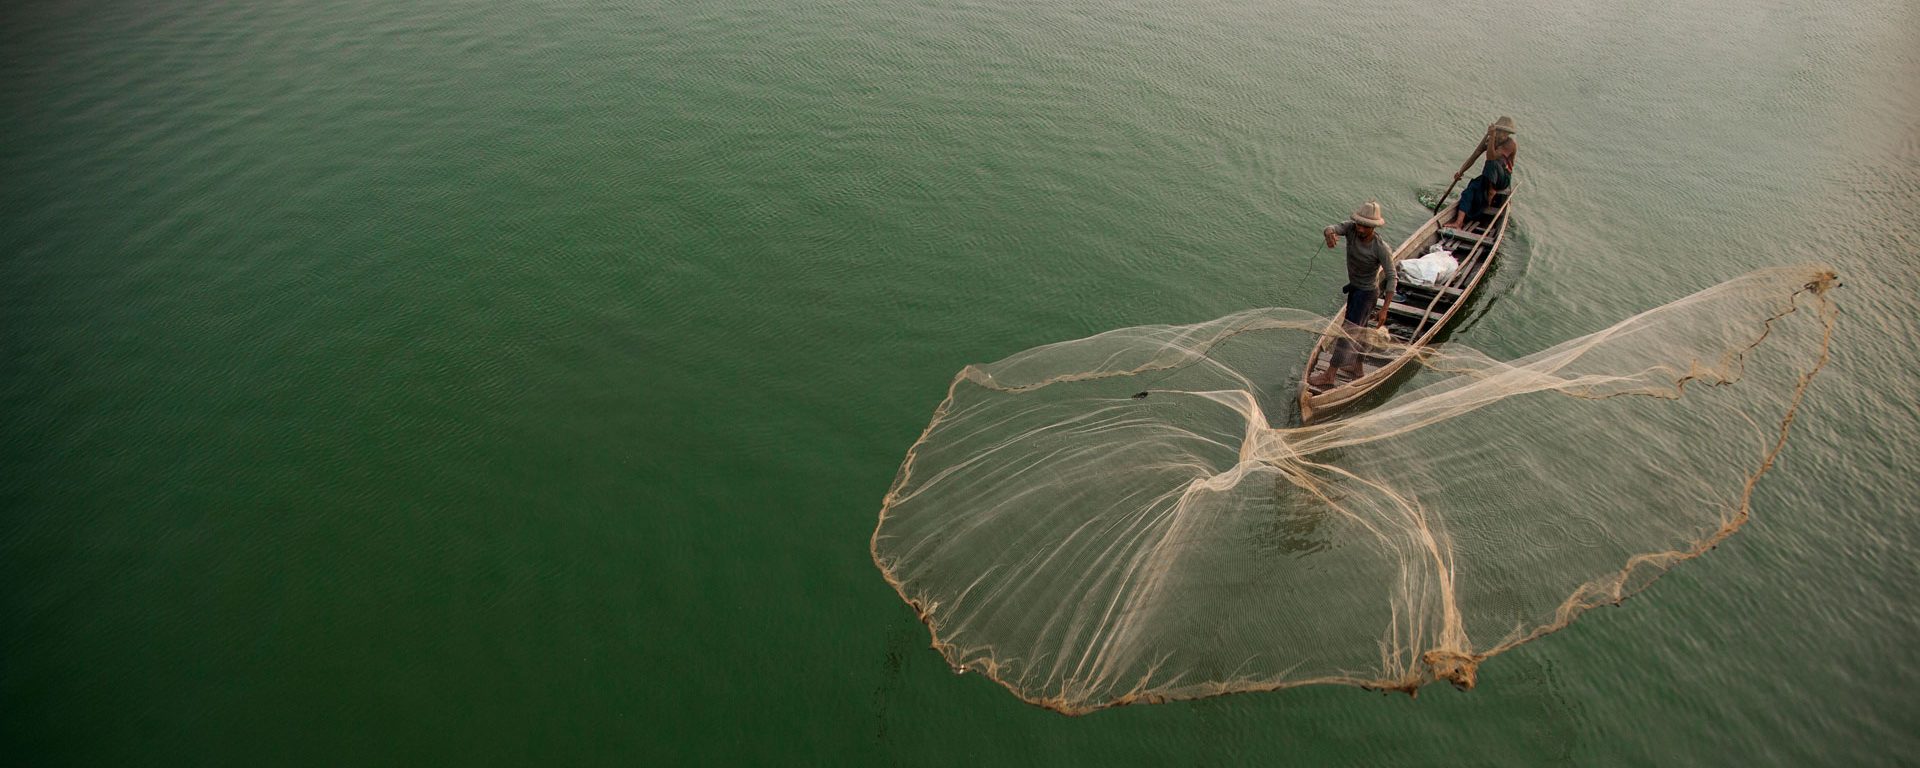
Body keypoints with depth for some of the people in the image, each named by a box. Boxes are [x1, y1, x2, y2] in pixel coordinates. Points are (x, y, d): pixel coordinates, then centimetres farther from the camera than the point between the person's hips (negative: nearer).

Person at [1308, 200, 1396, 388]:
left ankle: (1329, 375, 2)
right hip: (1354, 286, 7)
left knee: (1348, 331, -4)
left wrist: (1384, 309, -23)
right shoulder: (1351, 228, -17)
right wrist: (1329, 234, -62)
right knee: (1358, 329, 21)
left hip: (1366, 291, -7)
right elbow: (1331, 228, -34)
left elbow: (1391, 277, -23)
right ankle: (1357, 369, 37)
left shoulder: (1381, 248, -30)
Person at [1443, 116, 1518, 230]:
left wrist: (1492, 137, -34)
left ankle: (1491, 190, -22)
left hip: (1503, 179, -5)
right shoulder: (1489, 140, 4)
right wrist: (1461, 171, -11)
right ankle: (1459, 221, -37)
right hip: (1488, 176, 5)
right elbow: (1474, 156, 0)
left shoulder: (1510, 144, -14)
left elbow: (1491, 157, -28)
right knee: (1470, 189, -25)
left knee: (1492, 162, -37)